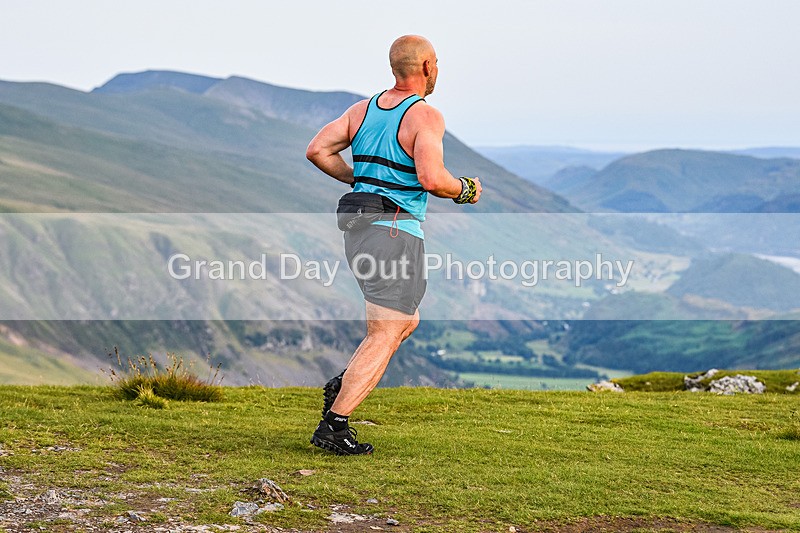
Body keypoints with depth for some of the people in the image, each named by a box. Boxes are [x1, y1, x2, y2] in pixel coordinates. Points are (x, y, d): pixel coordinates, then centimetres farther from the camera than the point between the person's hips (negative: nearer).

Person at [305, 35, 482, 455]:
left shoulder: (363, 109, 10)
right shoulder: (425, 116, -11)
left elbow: (317, 150, 6)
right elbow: (431, 178, -24)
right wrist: (466, 191, -5)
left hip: (357, 227, 8)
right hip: (396, 233, -8)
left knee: (406, 321, 23)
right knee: (383, 337, -3)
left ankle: (343, 385, 12)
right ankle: (333, 426, -7)